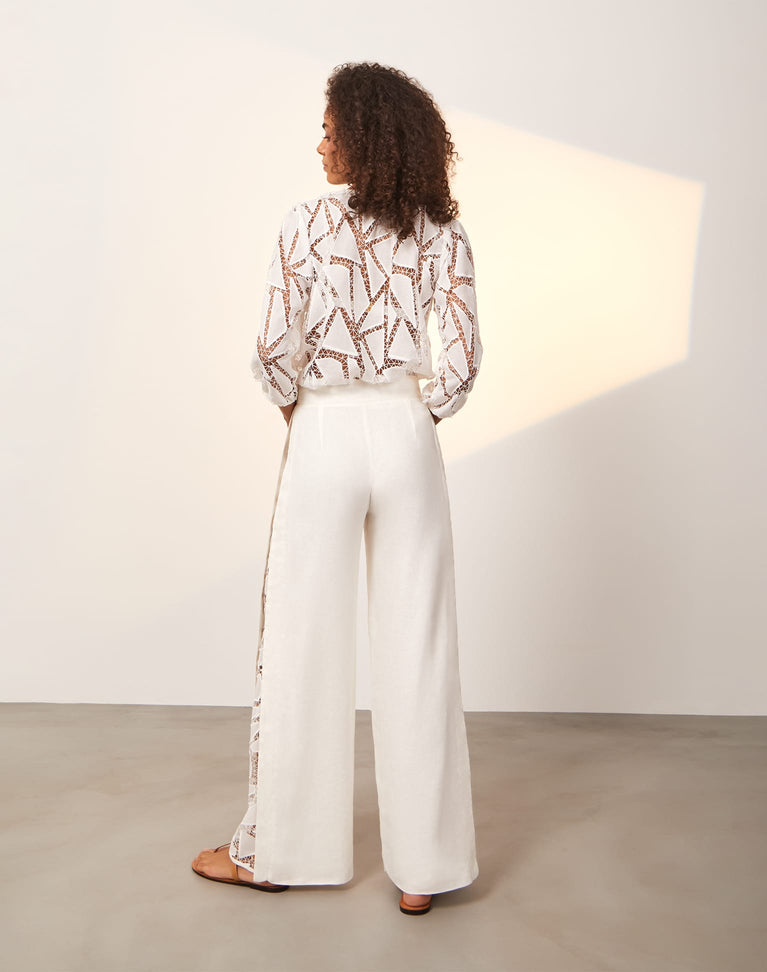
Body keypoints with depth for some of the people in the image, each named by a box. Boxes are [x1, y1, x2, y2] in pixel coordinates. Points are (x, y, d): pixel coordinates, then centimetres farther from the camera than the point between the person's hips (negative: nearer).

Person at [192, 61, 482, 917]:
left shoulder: (308, 222, -3)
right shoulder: (440, 230, 3)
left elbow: (274, 348, -9)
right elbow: (462, 355, -4)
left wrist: (296, 406, 9)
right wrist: (419, 415, 10)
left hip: (324, 434, -2)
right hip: (407, 437, 2)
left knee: (302, 643, 9)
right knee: (416, 649, 6)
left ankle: (277, 847, 24)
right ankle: (424, 865, 16)